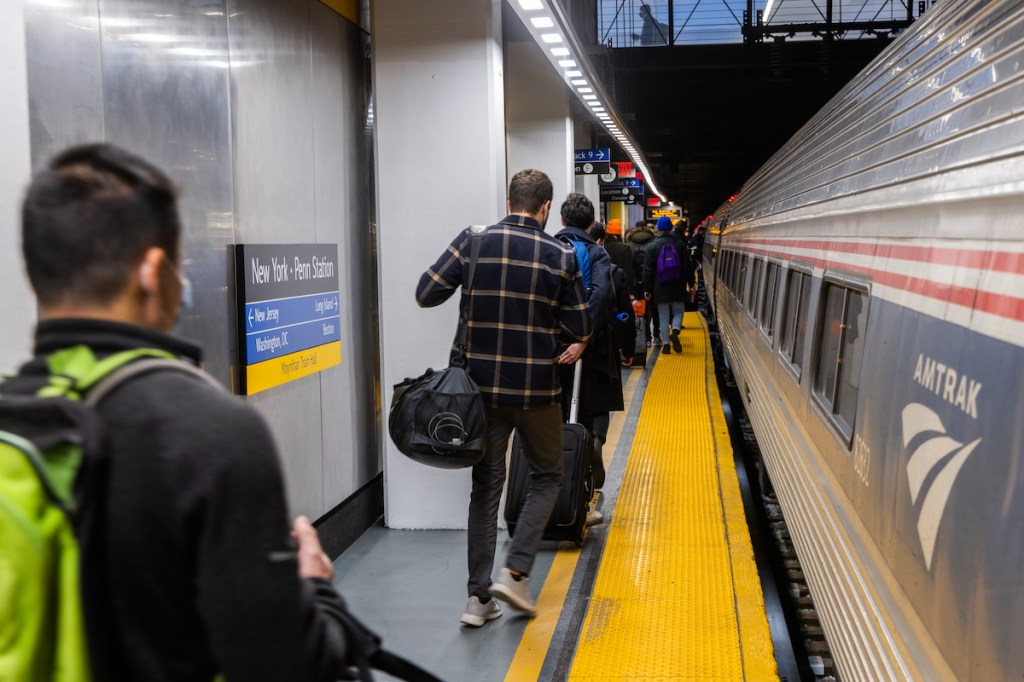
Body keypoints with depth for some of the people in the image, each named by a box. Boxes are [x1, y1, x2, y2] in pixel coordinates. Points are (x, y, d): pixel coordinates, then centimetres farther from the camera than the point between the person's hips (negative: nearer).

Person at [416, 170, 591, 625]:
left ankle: (478, 596, 11)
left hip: (483, 386, 2)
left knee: (485, 487, 11)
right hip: (537, 390, -2)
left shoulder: (473, 241, -4)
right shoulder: (560, 256, -6)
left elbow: (426, 294, -3)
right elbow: (579, 330, -3)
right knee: (546, 478, 18)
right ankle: (514, 571, 4)